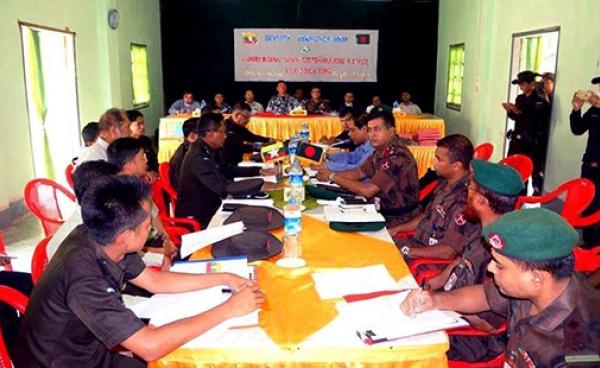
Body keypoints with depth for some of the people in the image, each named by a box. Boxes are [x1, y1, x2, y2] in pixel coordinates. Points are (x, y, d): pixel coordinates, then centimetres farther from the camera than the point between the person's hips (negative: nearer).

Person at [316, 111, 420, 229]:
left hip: (397, 219, -7)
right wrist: (331, 174, -6)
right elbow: (359, 173, 11)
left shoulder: (398, 156, -25)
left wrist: (333, 177, -17)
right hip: (382, 209, 7)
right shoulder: (381, 151, 2)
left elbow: (367, 191, -27)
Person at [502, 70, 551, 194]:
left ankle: (537, 194, 6)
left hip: (533, 142, -7)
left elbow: (534, 120, -21)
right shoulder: (520, 98, 11)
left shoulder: (540, 100, -11)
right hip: (518, 139, 7)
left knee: (535, 169, -4)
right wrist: (509, 110, 0)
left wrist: (518, 111, -24)